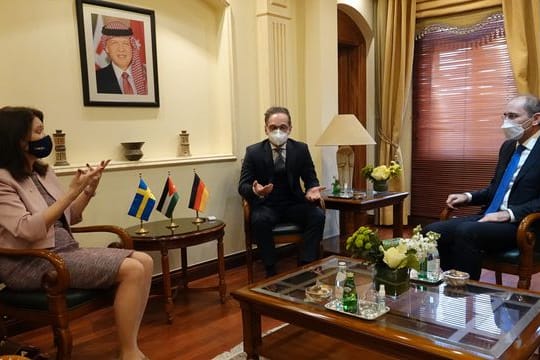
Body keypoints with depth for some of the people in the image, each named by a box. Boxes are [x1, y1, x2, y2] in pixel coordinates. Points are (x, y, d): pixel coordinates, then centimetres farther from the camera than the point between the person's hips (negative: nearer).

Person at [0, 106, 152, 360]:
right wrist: (72, 192, -22)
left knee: (144, 261, -8)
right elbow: (28, 230, -23)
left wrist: (89, 191, 0)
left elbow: (68, 218, 17)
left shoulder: (42, 172, 13)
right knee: (132, 270, -23)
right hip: (29, 264, -8)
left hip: (65, 250, 8)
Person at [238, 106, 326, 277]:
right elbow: (242, 186, -4)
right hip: (266, 205, -2)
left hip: (294, 204, 2)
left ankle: (305, 266, -16)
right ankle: (271, 271, -18)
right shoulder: (253, 152, -3)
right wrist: (255, 190, -29)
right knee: (259, 220, -34)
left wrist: (311, 190, -18)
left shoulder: (301, 149, 2)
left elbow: (311, 179, 7)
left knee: (318, 215, -26)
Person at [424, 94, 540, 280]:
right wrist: (469, 197, 9)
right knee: (432, 231, -14)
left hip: (522, 225, -7)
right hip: (491, 217, 7)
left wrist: (509, 214, -23)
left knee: (466, 231, -34)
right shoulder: (508, 146, 17)